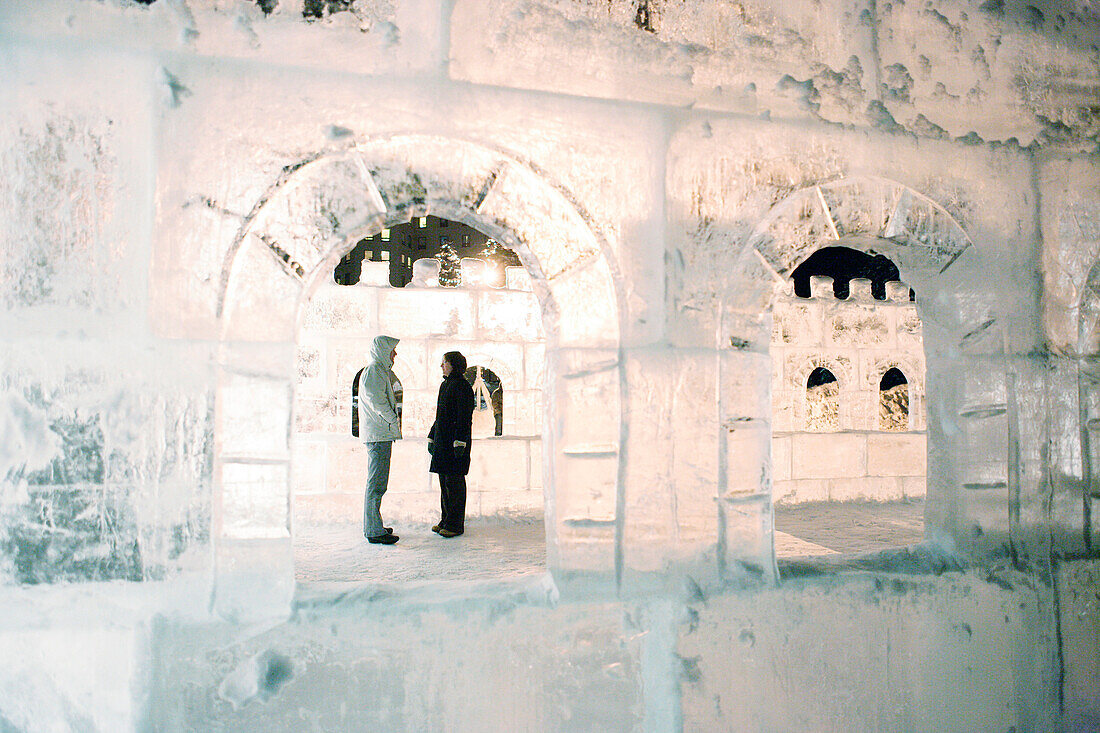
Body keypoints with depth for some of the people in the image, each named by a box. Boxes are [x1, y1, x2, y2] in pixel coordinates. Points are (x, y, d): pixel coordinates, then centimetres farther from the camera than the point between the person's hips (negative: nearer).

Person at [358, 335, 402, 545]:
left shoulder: (381, 371, 21)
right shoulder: (373, 371, -11)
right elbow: (377, 403, -18)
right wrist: (394, 422, -12)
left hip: (381, 434, 11)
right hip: (379, 434, -11)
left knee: (377, 481, 15)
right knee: (377, 482, -8)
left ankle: (373, 526, 22)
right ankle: (374, 531, -5)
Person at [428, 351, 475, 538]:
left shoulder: (462, 386, -11)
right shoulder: (445, 384, 16)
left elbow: (464, 419, -16)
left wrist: (459, 443, -20)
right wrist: (431, 438, 21)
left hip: (455, 441, -9)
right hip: (442, 441, 9)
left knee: (454, 481, -4)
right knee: (444, 480, 12)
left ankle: (455, 524, 3)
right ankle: (447, 520, 21)